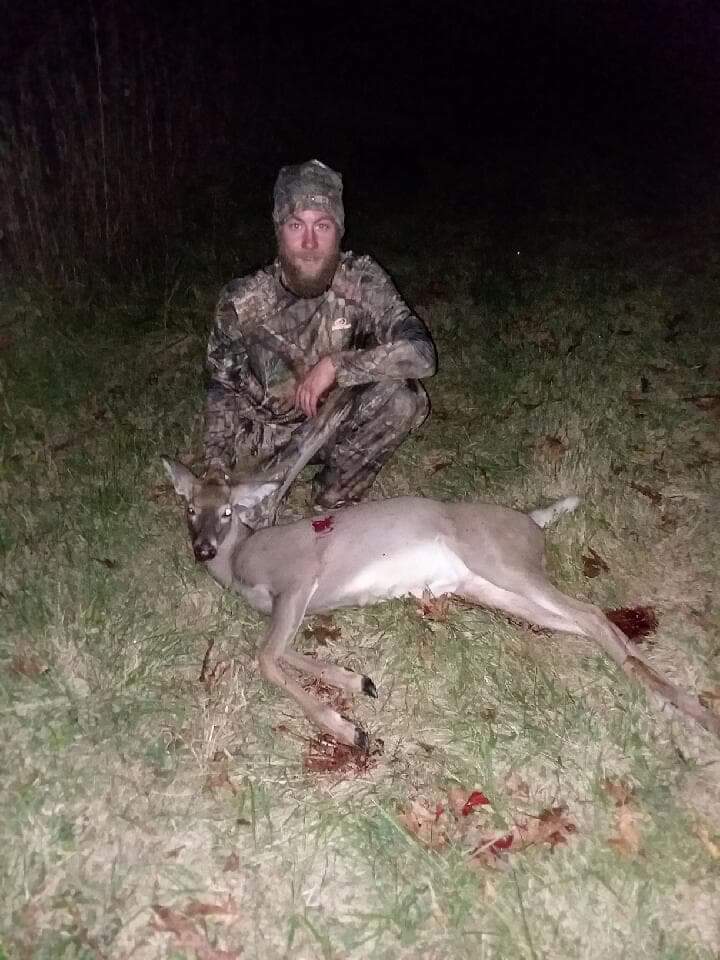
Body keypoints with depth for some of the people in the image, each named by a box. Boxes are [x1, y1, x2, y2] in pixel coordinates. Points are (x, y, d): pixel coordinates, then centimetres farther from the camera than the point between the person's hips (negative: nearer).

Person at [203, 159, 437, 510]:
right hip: (268, 430, 0)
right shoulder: (241, 301, -15)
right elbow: (223, 388, -2)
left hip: (338, 422, 1)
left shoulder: (362, 281, -18)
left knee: (404, 397, -28)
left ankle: (331, 499, -9)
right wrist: (217, 467, -14)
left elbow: (422, 353, -29)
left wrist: (333, 365, -32)